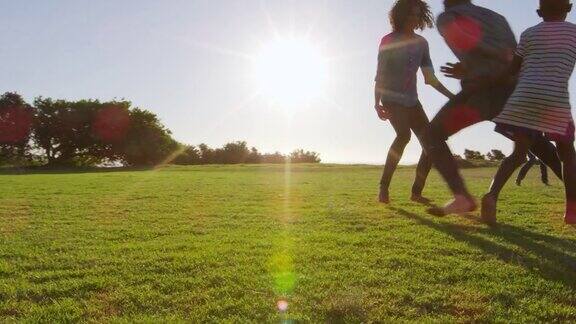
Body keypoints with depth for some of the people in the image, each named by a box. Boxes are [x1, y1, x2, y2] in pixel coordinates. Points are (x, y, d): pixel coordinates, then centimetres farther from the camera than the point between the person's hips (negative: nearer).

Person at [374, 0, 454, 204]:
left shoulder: (421, 43, 11)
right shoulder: (389, 41, -4)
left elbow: (430, 78, 13)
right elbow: (380, 75, -9)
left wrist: (451, 96, 8)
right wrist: (377, 103, -21)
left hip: (411, 101, 6)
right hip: (392, 99, -6)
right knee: (404, 134, -31)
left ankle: (417, 192, 1)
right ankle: (384, 187, -24)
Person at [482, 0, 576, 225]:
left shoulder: (529, 33, 14)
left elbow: (513, 68, 11)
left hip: (525, 97, 1)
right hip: (556, 100, -1)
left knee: (519, 152, 6)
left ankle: (492, 195, -18)